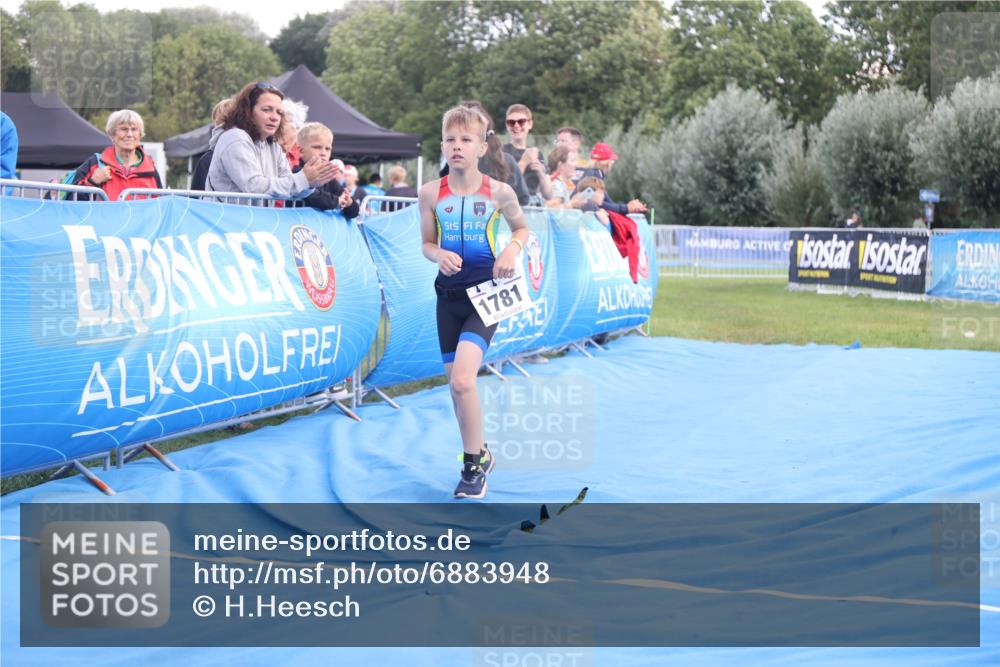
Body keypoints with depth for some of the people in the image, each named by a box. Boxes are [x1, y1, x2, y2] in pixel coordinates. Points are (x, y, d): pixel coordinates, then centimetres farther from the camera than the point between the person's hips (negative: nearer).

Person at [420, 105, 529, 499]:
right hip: (449, 294, 3)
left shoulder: (498, 192, -4)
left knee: (462, 380, -20)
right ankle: (479, 456, 30)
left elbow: (522, 228, 12)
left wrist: (513, 249, -9)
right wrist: (439, 255, -14)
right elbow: (427, 244, 8)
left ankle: (474, 461, -1)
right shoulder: (431, 194, -1)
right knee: (455, 385, 8)